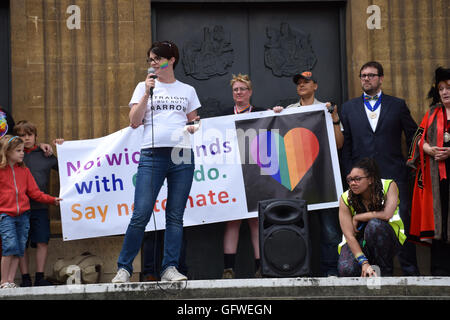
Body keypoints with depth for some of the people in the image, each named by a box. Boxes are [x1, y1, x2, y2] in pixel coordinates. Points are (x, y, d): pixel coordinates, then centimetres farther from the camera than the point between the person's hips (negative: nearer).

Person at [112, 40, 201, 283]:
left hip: (182, 155, 2)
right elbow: (134, 122, 2)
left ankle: (170, 268, 5)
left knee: (176, 216, 1)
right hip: (152, 154, -1)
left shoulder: (187, 91, 16)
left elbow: (194, 123, 23)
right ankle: (124, 268, 1)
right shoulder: (144, 87, 13)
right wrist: (147, 93, -4)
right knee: (141, 214, -9)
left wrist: (194, 128, 3)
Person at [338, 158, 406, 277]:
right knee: (346, 270, -31)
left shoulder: (389, 186, -14)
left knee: (374, 224, -35)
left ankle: (386, 272, -17)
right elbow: (349, 236, -18)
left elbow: (386, 215, -30)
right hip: (358, 242, 1)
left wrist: (358, 218, -18)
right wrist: (364, 263, -30)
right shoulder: (345, 199, -13)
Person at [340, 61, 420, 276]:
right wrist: (349, 174, 2)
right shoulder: (349, 108, 12)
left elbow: (413, 137, 12)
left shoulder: (397, 105, 9)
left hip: (394, 175, -1)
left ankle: (410, 270, 5)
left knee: (402, 221, -3)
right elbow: (346, 144, 10)